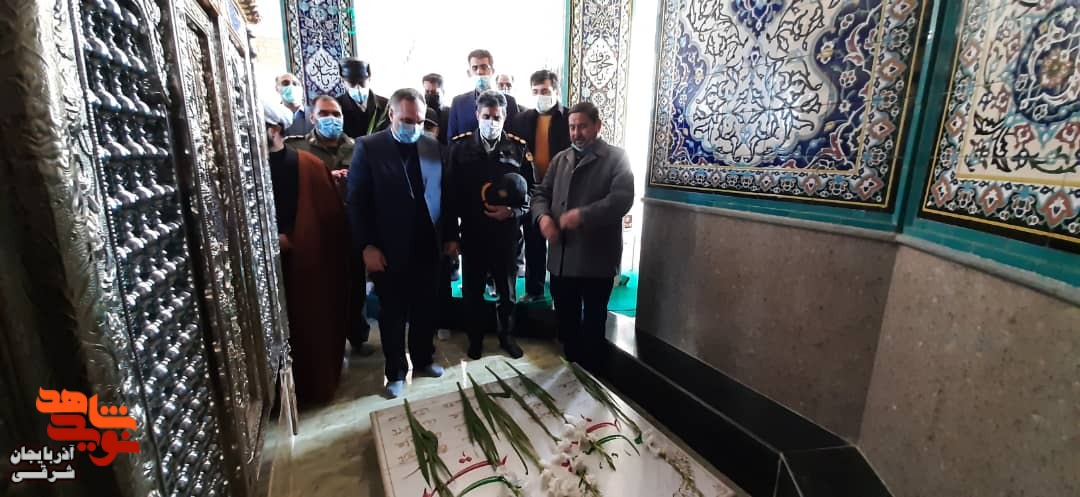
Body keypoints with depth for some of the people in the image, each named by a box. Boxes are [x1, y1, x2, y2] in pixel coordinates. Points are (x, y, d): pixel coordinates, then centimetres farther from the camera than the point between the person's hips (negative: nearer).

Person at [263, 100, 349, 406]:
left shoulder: (308, 165, -5)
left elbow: (329, 216, -6)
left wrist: (290, 237, -12)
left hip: (307, 262, -1)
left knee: (313, 325, 11)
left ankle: (317, 385, 32)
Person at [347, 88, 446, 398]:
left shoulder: (432, 147, 5)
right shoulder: (368, 147, -6)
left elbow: (441, 194, 8)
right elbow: (357, 201, -7)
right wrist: (366, 246, -12)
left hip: (427, 248, 3)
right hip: (388, 251, -3)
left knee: (425, 310, 16)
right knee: (392, 315, 12)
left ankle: (423, 360, 37)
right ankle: (396, 372, 29)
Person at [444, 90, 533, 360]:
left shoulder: (519, 149, -1)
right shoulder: (460, 146, -1)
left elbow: (531, 192, 2)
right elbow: (451, 193, -2)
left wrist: (513, 211, -16)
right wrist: (451, 234, -4)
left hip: (506, 233, 0)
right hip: (472, 233, 0)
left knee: (507, 289, 14)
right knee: (472, 290, 13)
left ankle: (506, 336, 35)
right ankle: (475, 338, 33)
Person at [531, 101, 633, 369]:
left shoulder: (616, 158, -3)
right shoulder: (560, 159, 14)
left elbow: (622, 198, -16)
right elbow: (540, 193, 12)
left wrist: (583, 215, -27)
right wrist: (543, 216, -10)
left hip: (596, 258, -5)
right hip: (561, 257, 5)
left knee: (593, 323, 13)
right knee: (566, 321, 18)